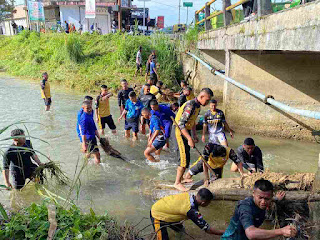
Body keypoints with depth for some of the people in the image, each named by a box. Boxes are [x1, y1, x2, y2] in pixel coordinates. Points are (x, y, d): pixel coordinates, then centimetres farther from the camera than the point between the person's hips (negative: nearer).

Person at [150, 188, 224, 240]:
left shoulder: (189, 195, -13)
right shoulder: (192, 210, -31)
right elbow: (207, 229, -22)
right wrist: (223, 232, -12)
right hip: (157, 215, -8)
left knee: (180, 230, 18)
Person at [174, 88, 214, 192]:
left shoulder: (197, 106, 7)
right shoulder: (190, 106, -24)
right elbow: (181, 124, -29)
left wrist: (195, 135, 14)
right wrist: (189, 139, -31)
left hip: (186, 131, 10)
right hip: (181, 132, -10)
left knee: (185, 156, 16)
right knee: (185, 157, -8)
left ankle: (181, 177, 31)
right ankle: (177, 183, 3)